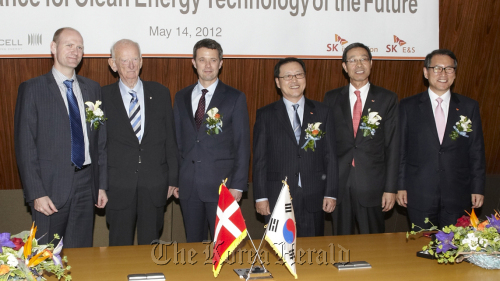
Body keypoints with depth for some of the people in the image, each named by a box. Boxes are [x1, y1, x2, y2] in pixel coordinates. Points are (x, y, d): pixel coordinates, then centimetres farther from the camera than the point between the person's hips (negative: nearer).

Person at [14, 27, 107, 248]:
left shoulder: (92, 88, 11)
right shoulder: (32, 89, -2)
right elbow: (25, 145, -6)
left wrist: (102, 184, 8)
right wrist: (36, 193, -11)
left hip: (86, 186, 4)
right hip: (51, 188, -4)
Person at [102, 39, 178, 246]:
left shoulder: (160, 93, 5)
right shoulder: (104, 97, 0)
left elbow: (170, 138, 7)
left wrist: (172, 179, 5)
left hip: (155, 184, 1)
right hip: (119, 186, -1)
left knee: (150, 245, 12)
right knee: (120, 246, 9)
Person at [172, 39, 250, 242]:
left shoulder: (235, 98, -1)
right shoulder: (181, 97, 10)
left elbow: (242, 145, -3)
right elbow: (177, 140, 12)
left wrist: (238, 185, -8)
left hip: (221, 185, -3)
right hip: (187, 186, 3)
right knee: (193, 243, 13)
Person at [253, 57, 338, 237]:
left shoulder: (323, 113, 8)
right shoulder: (265, 115, 4)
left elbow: (330, 156, 6)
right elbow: (259, 159, 2)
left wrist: (331, 194, 0)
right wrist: (260, 197, -3)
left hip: (314, 198, 1)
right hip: (277, 200, -1)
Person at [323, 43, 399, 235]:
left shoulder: (387, 99, 3)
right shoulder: (332, 98, 7)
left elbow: (392, 146, 0)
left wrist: (391, 188, -4)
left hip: (372, 185, -1)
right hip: (339, 183, 1)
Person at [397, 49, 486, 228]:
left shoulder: (469, 107, 5)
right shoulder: (408, 106, 2)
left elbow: (476, 150, 6)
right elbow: (400, 149, 2)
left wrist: (478, 188, 3)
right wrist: (400, 186, -1)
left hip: (457, 195, 1)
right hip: (419, 195, -1)